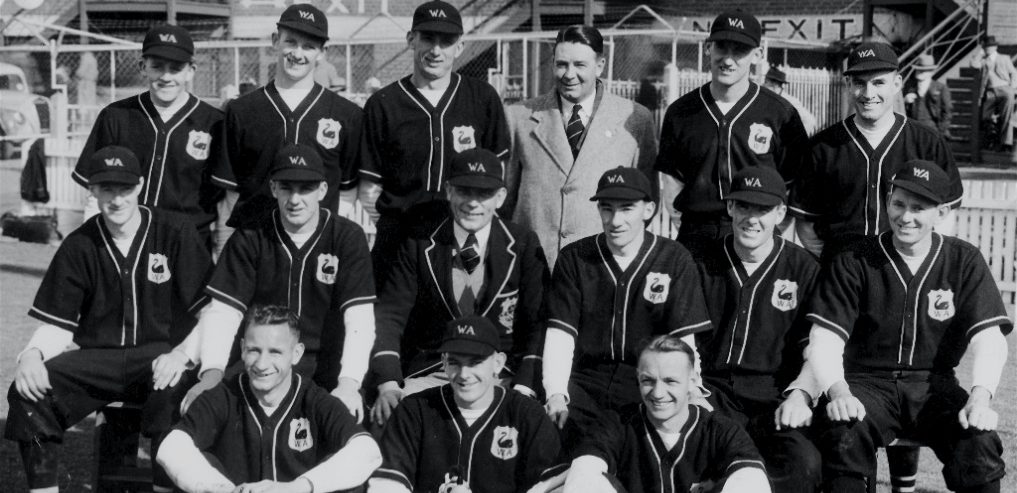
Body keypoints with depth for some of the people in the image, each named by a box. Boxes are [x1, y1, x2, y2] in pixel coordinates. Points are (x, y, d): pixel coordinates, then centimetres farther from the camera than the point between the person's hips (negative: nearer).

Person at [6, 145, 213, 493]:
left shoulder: (176, 234, -2)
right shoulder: (79, 246, 7)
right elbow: (58, 324, 9)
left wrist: (183, 353, -20)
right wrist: (32, 353, -12)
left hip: (160, 356, -3)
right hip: (98, 357, 3)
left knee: (173, 389, -37)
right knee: (27, 392, -21)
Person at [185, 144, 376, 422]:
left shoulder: (348, 238, -2)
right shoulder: (249, 238, 3)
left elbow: (360, 318, -12)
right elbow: (223, 311, -3)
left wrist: (349, 383, -28)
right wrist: (213, 372, -22)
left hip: (325, 363, -1)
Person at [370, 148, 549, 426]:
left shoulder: (524, 245, 4)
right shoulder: (419, 245, 4)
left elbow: (538, 323, 0)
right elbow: (390, 316, -1)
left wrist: (524, 388, -15)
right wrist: (388, 383, -18)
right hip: (429, 374, 1)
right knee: (391, 415, -29)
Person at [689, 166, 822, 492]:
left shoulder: (803, 269, 7)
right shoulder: (701, 265, 11)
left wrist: (800, 396, -11)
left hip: (773, 399, 0)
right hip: (713, 393, 1)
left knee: (805, 462, -30)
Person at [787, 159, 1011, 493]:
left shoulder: (964, 263, 4)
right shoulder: (854, 263, -1)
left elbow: (989, 339, -5)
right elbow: (824, 340, -6)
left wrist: (981, 396, -24)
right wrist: (838, 391, -27)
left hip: (933, 387, 2)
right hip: (867, 382, -1)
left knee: (980, 442, -27)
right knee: (844, 434, -34)